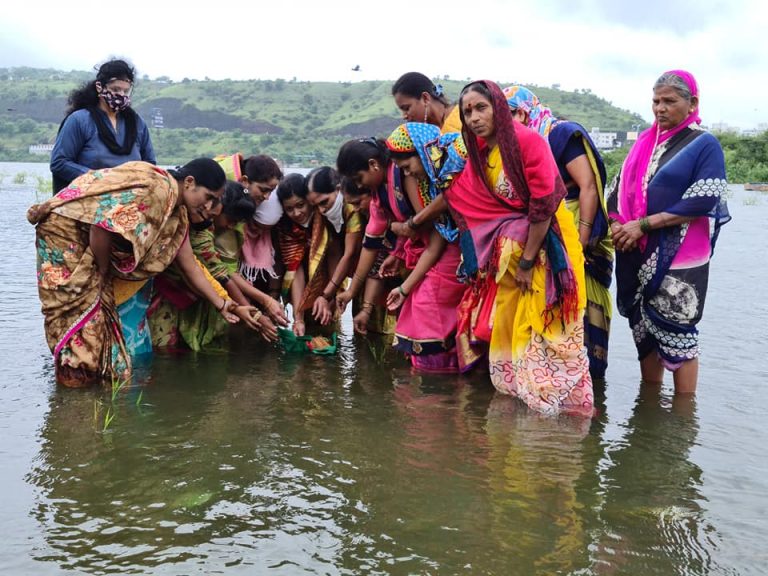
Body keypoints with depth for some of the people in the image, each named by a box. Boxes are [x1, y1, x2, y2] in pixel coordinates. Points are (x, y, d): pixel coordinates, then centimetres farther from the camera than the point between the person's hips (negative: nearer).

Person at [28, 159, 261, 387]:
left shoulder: (177, 214, 3)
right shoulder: (153, 187, -27)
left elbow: (191, 267, 8)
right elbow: (101, 226, -28)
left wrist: (223, 306, 5)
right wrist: (103, 270, -11)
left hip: (87, 240, 9)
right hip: (65, 227, -9)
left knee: (100, 306, 8)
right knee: (77, 308, -7)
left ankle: (102, 373, 17)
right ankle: (75, 379, 3)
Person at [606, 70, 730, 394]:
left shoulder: (704, 145, -2)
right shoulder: (645, 142, 14)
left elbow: (703, 202, -13)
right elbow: (619, 189, 13)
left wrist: (643, 225, -16)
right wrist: (616, 224, -7)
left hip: (680, 257, -6)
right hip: (638, 255, 6)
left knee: (674, 329, -5)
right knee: (644, 327, 10)